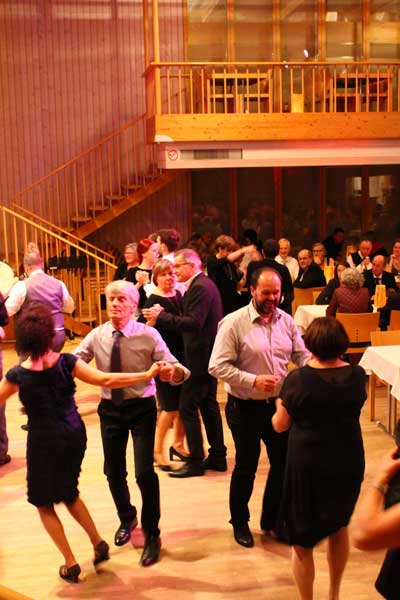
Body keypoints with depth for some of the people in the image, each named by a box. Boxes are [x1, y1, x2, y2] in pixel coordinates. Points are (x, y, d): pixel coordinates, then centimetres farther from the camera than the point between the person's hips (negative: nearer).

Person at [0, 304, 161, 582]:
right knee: (69, 493, 27)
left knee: (44, 502, 16)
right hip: (74, 434, 3)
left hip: (44, 441, -3)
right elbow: (105, 380, -19)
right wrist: (147, 374, -15)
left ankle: (71, 564, 15)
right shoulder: (66, 363, -14)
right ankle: (98, 542, 18)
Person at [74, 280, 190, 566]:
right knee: (113, 471, 15)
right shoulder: (96, 336, -5)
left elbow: (176, 369, -19)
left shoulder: (149, 335, -14)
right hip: (110, 408, 3)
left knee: (145, 473, -7)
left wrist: (172, 371, -43)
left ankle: (152, 535, 17)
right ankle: (127, 518, 46)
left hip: (142, 407, -3)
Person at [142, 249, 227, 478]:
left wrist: (161, 317, -26)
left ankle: (195, 462, 2)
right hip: (209, 353, 11)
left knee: (188, 408, -5)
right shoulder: (204, 283, 15)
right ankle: (218, 457, 24)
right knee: (209, 405, 16)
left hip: (201, 355, -11)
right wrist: (164, 315, 5)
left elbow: (194, 323, -27)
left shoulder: (199, 287, -18)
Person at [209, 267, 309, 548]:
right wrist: (254, 381, -27)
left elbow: (301, 354, 4)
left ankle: (271, 519, 38)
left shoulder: (286, 320, 0)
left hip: (279, 404, 5)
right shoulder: (234, 323, -16)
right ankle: (240, 522, 35)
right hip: (246, 408, -5)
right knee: (246, 469, 12)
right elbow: (218, 366, -19)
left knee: (283, 463, 15)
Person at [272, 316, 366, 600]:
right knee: (339, 527, 27)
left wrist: (280, 406, 14)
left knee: (302, 540, 13)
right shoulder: (357, 374, -7)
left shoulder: (298, 379, -17)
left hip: (308, 465, -4)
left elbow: (280, 425, -7)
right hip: (348, 462, 5)